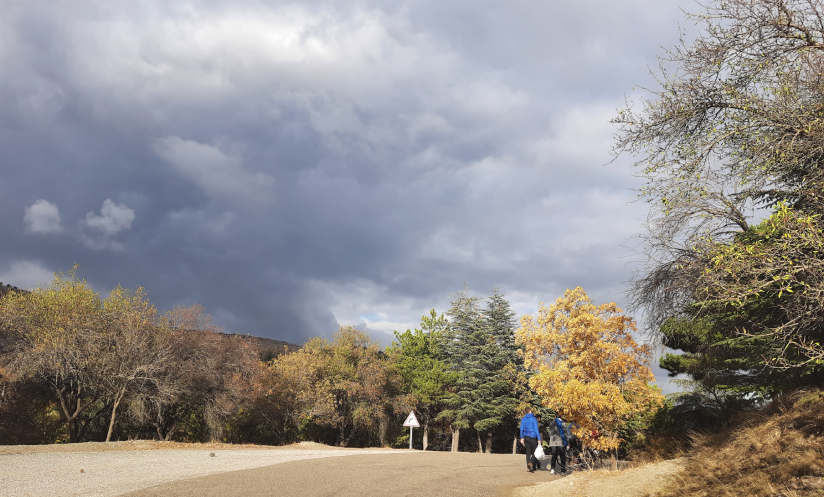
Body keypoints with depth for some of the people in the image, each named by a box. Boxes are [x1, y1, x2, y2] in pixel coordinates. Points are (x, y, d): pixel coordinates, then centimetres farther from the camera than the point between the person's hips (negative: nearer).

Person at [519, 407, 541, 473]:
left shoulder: (523, 419, 5)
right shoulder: (533, 419, -10)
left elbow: (521, 429, 9)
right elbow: (536, 429, -12)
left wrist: (522, 438, 19)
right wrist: (539, 439, -9)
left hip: (526, 437, 5)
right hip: (533, 437, -5)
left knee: (528, 452, 9)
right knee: (534, 452, 8)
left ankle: (528, 467, 0)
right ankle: (531, 463, -10)